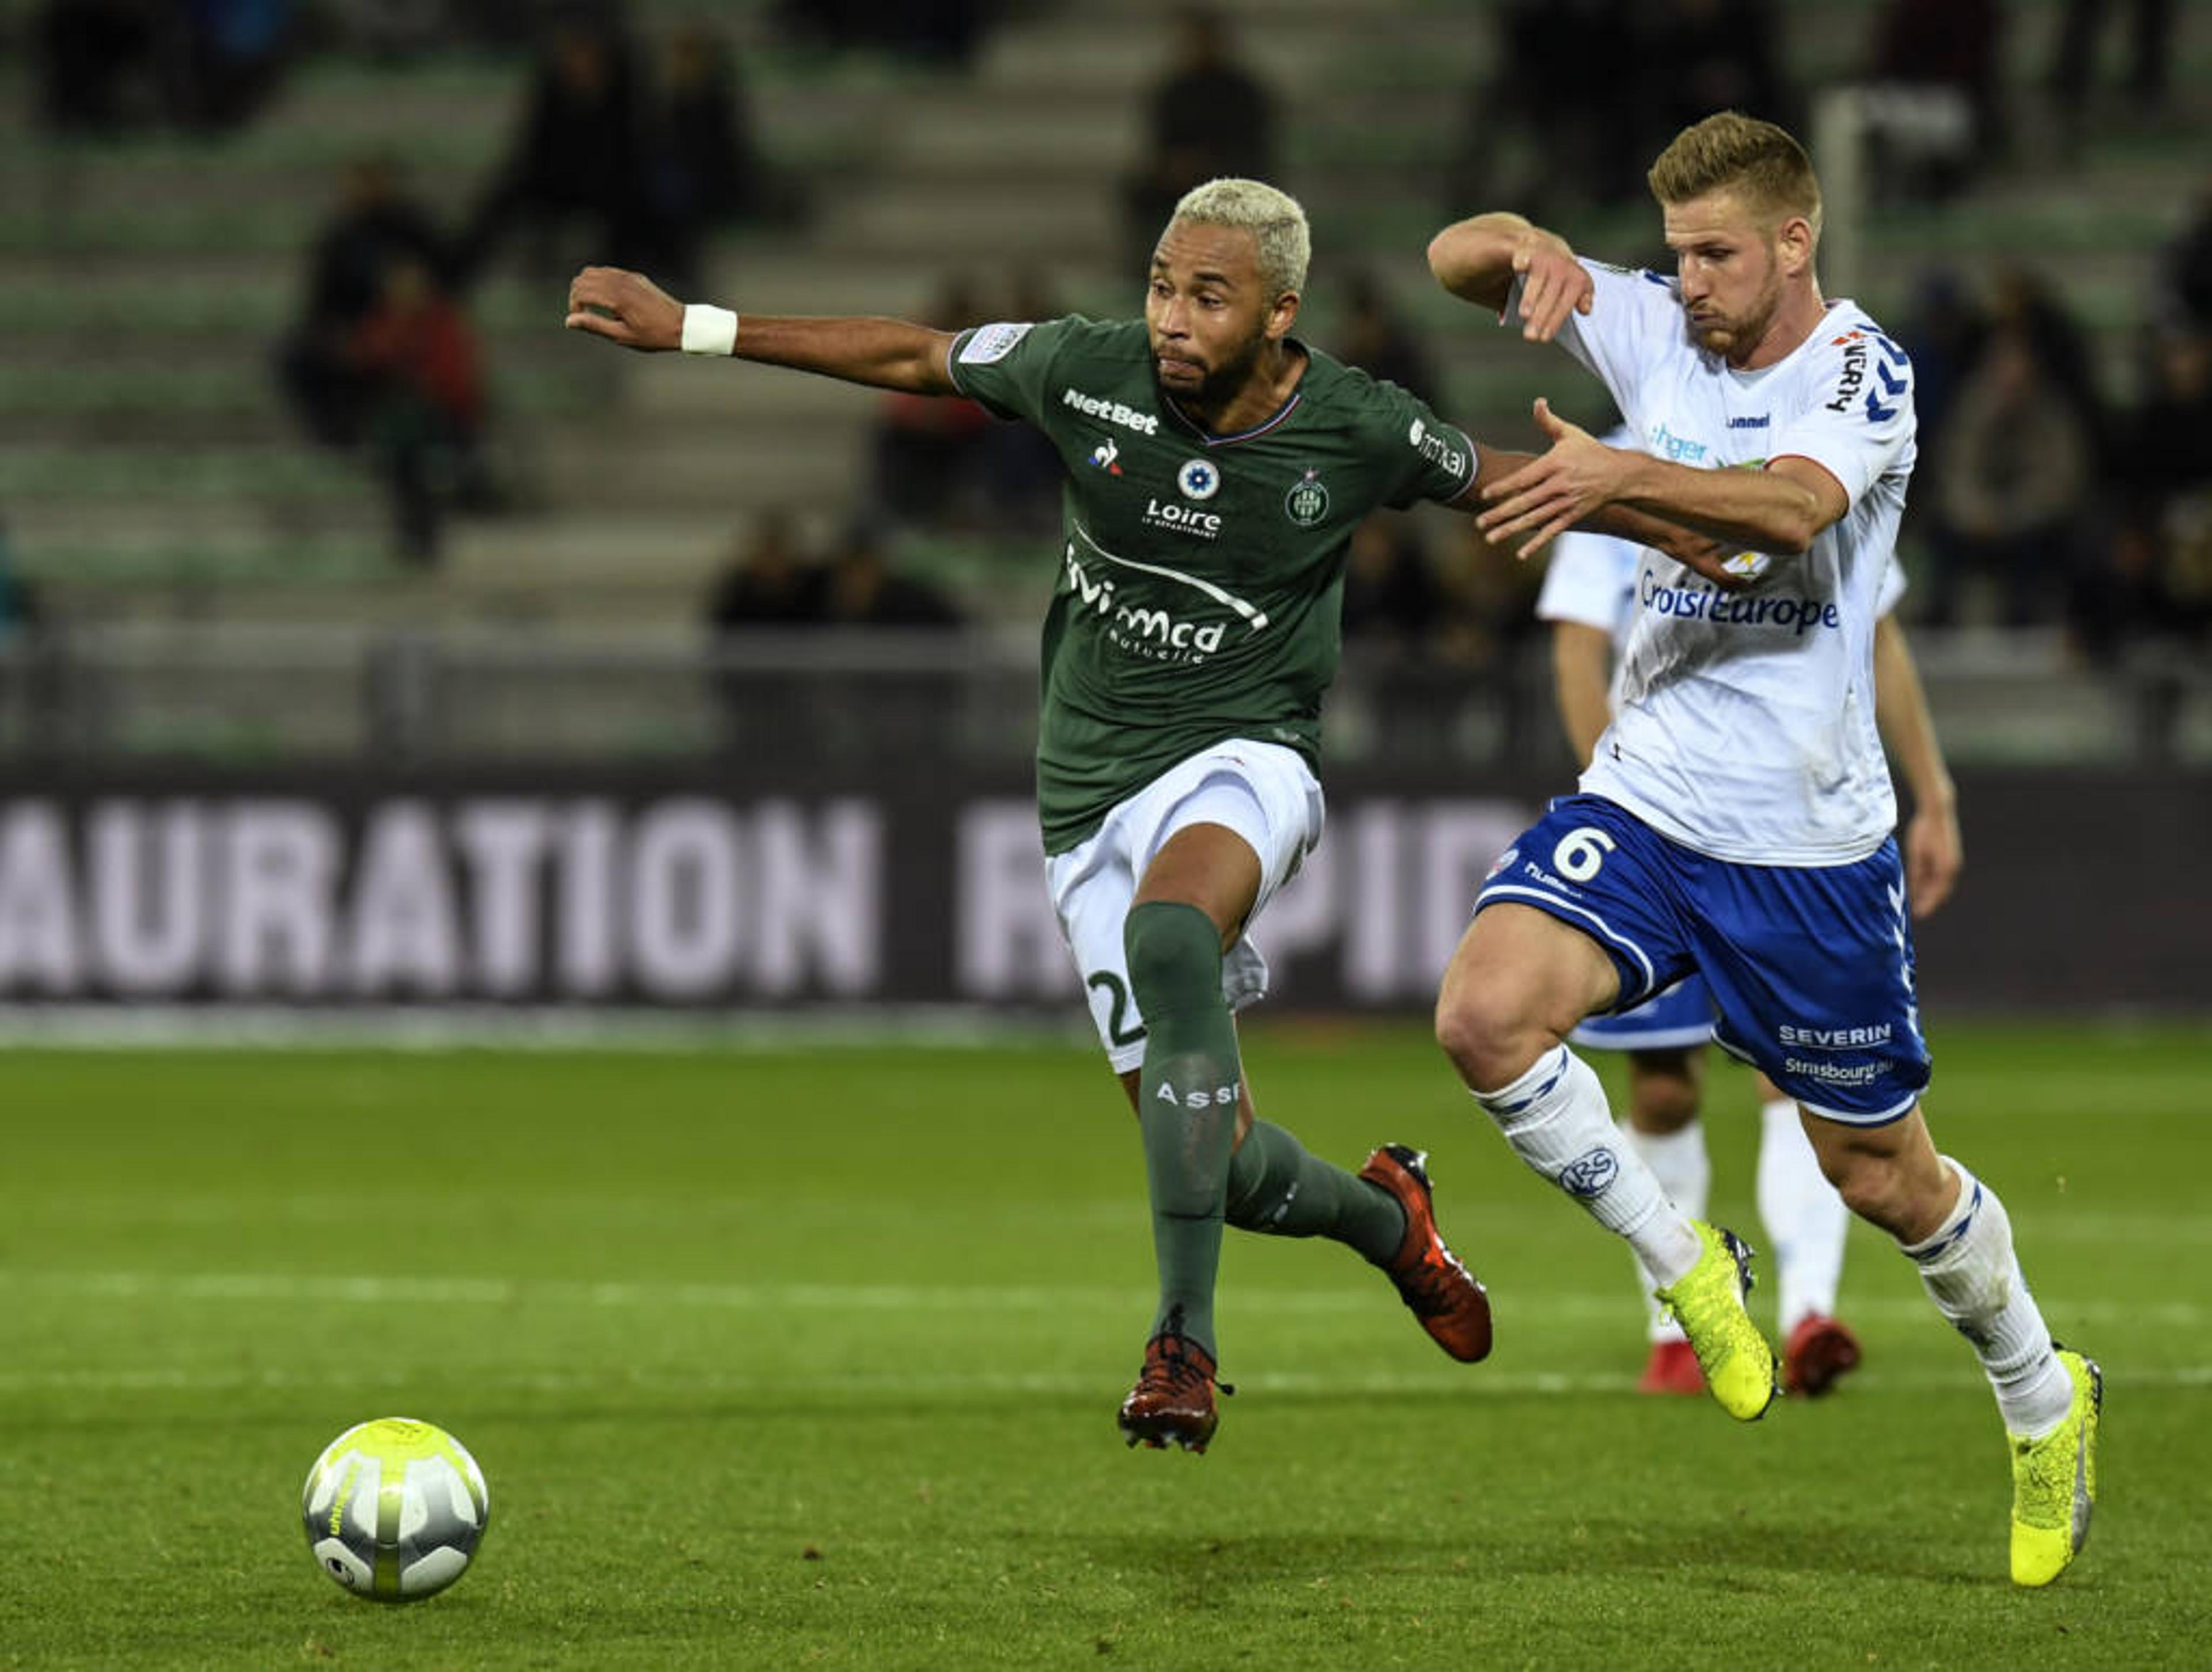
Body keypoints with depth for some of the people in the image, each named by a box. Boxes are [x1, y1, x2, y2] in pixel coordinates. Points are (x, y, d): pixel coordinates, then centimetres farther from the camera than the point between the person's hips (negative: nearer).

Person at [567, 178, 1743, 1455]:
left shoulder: (1357, 433, -10)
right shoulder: (1088, 371, -7)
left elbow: (1503, 482, 7)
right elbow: (910, 356, 6)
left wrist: (1705, 535, 10)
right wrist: (684, 326, 8)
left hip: (1243, 759, -3)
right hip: (1094, 791, 3)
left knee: (1168, 935, -38)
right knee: (1203, 1149, 0)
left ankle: (1186, 1337, -37)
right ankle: (1382, 1216, 37)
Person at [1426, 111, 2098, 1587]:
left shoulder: (1863, 369, -12)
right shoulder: (1654, 329, 3)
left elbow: (1793, 505, -32)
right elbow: (1456, 258, 4)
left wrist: (1619, 475, -47)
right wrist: (1529, 248, -19)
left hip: (1811, 842, -4)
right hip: (1645, 802, 4)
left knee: (1881, 1174, 7)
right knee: (1485, 1013, -23)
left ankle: (2044, 1397, 34)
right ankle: (1686, 1268, -1)